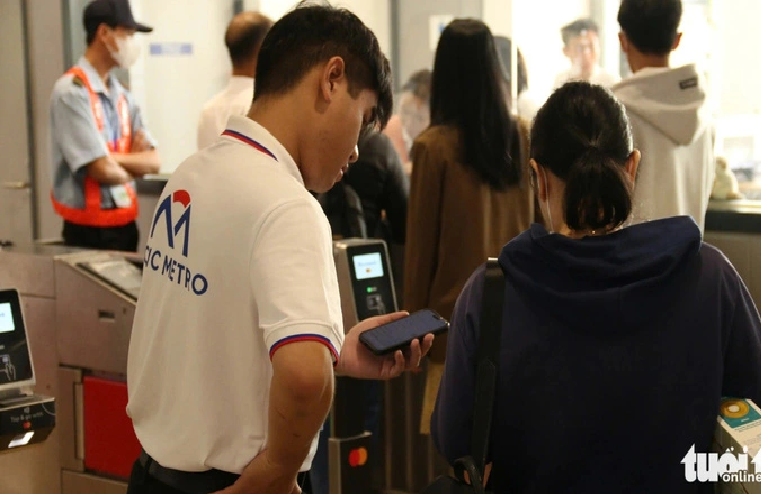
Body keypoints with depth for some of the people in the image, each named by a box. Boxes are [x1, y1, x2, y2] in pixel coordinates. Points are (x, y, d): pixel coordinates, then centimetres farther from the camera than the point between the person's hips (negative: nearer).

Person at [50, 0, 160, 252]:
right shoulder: (72, 91, -14)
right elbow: (102, 170, -19)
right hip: (89, 230, -7)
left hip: (125, 224, 7)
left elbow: (153, 162, 3)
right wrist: (133, 167, 1)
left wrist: (115, 159, -14)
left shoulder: (123, 96, 10)